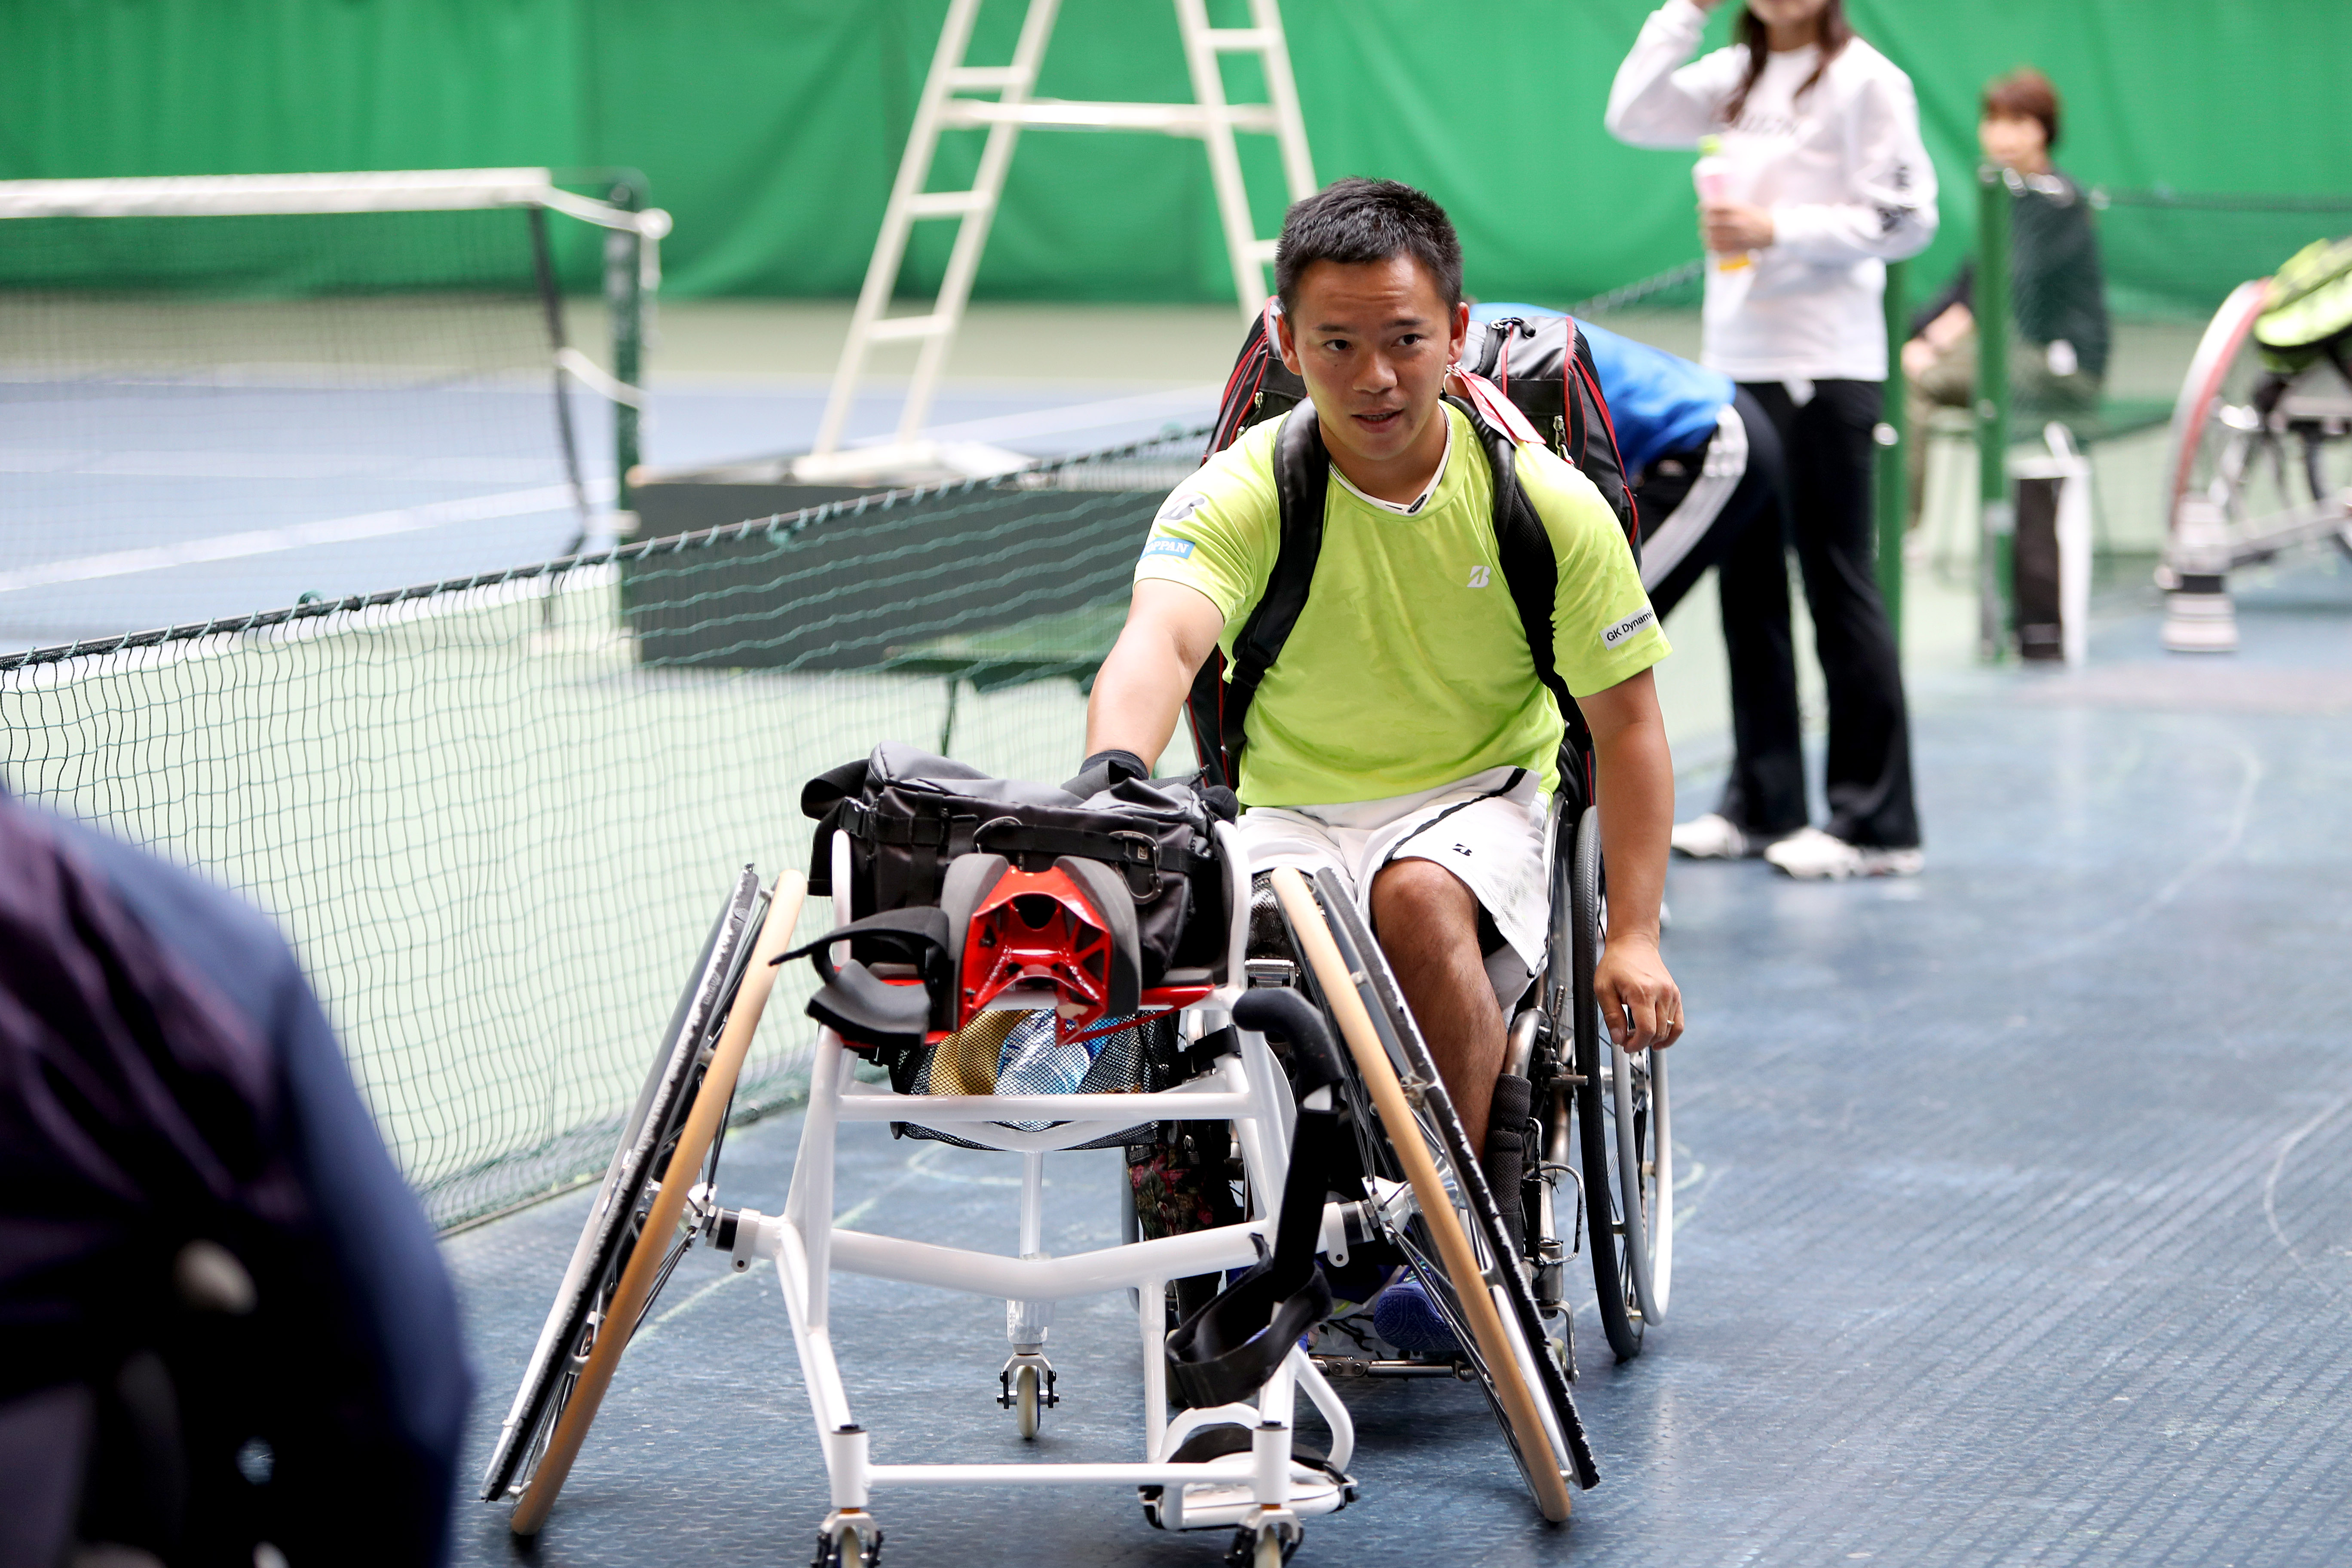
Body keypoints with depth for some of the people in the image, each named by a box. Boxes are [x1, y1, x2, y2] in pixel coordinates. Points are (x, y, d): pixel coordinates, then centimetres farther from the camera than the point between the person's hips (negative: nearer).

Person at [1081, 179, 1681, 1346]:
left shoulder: (1544, 501, -9)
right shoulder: (1239, 496, -14)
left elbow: (1625, 722, 0)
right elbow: (1160, 638, -35)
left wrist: (1634, 936, -10)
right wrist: (1115, 767, -58)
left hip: (1481, 801, 0)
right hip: (1291, 813, 0)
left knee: (1420, 899, -35)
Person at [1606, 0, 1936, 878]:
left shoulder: (1864, 81, -7)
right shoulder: (1738, 77, 13)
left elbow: (1905, 220, -10)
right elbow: (1633, 117, 8)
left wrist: (1776, 230, -18)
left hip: (1825, 368, -7)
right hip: (1736, 358, 7)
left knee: (1837, 584, -4)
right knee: (1748, 584, 11)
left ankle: (1875, 823, 1)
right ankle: (1763, 801, 21)